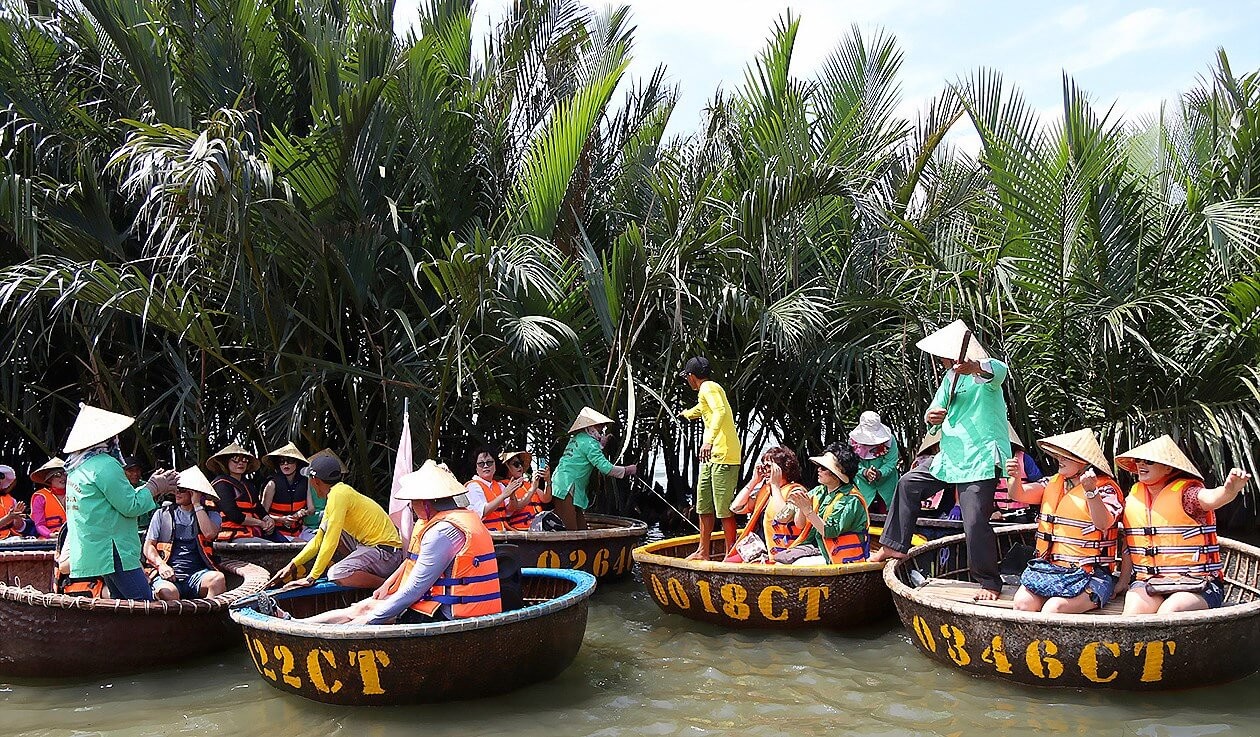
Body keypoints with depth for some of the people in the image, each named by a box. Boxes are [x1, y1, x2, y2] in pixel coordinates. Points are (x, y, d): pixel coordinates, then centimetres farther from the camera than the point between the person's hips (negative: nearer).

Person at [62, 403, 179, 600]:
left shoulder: (79, 468, 16)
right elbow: (131, 506, -16)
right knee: (145, 604, -12)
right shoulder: (105, 465, -15)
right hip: (112, 551, -10)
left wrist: (152, 487, 18)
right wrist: (153, 488, 0)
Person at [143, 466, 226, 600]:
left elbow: (209, 534, -7)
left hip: (197, 573, 0)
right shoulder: (163, 514, 19)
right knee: (168, 592, -37)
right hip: (168, 574, 0)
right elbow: (148, 546, 13)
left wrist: (197, 504, 1)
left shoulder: (211, 515, 16)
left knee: (218, 579, -35)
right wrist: (160, 564, -8)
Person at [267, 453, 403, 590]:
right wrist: (293, 565, 15)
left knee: (336, 574, -29)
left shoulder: (338, 495, -16)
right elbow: (319, 539, 20)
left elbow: (330, 541, -20)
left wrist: (311, 578, -15)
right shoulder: (339, 492, 14)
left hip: (387, 552, -10)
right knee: (327, 527, 15)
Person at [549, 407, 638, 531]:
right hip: (566, 489, -10)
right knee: (570, 530, -14)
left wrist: (601, 443, 28)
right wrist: (628, 470, -5)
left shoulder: (577, 438, 18)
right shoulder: (588, 442, -10)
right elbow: (605, 468, -15)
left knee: (581, 528, 9)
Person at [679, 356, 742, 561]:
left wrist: (709, 440, -39)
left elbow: (720, 411, -28)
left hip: (723, 455, -11)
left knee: (724, 509, -9)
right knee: (704, 505, 15)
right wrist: (686, 413, 68)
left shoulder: (708, 387, -8)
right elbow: (699, 410, 47)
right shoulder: (706, 391, 22)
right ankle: (703, 552, 24)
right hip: (712, 456, 11)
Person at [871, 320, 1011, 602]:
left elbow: (997, 371, -36)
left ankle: (990, 583, 2)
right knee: (909, 483, 16)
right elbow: (935, 411, 16)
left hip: (981, 461, -9)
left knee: (975, 522, -14)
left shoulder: (984, 372, -10)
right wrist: (931, 417, -10)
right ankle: (895, 546, 25)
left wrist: (974, 367, -59)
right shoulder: (951, 376, 16)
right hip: (950, 457, 9)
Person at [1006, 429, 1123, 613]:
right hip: (1048, 568, 5)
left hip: (1088, 575, -5)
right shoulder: (1053, 483, 16)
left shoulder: (1106, 488, -2)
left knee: (1053, 609, -30)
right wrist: (1015, 477, -15)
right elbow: (1019, 494, 7)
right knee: (1022, 603, -22)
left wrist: (1091, 491, -35)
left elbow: (1104, 524, -19)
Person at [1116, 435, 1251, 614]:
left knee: (1168, 612, -32)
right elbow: (1128, 542, 18)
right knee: (1134, 609, -27)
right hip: (1148, 583, 4)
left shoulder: (1185, 492, -6)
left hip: (1196, 584, -4)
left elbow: (1211, 498, -30)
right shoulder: (1133, 496, 11)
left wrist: (1229, 490, -52)